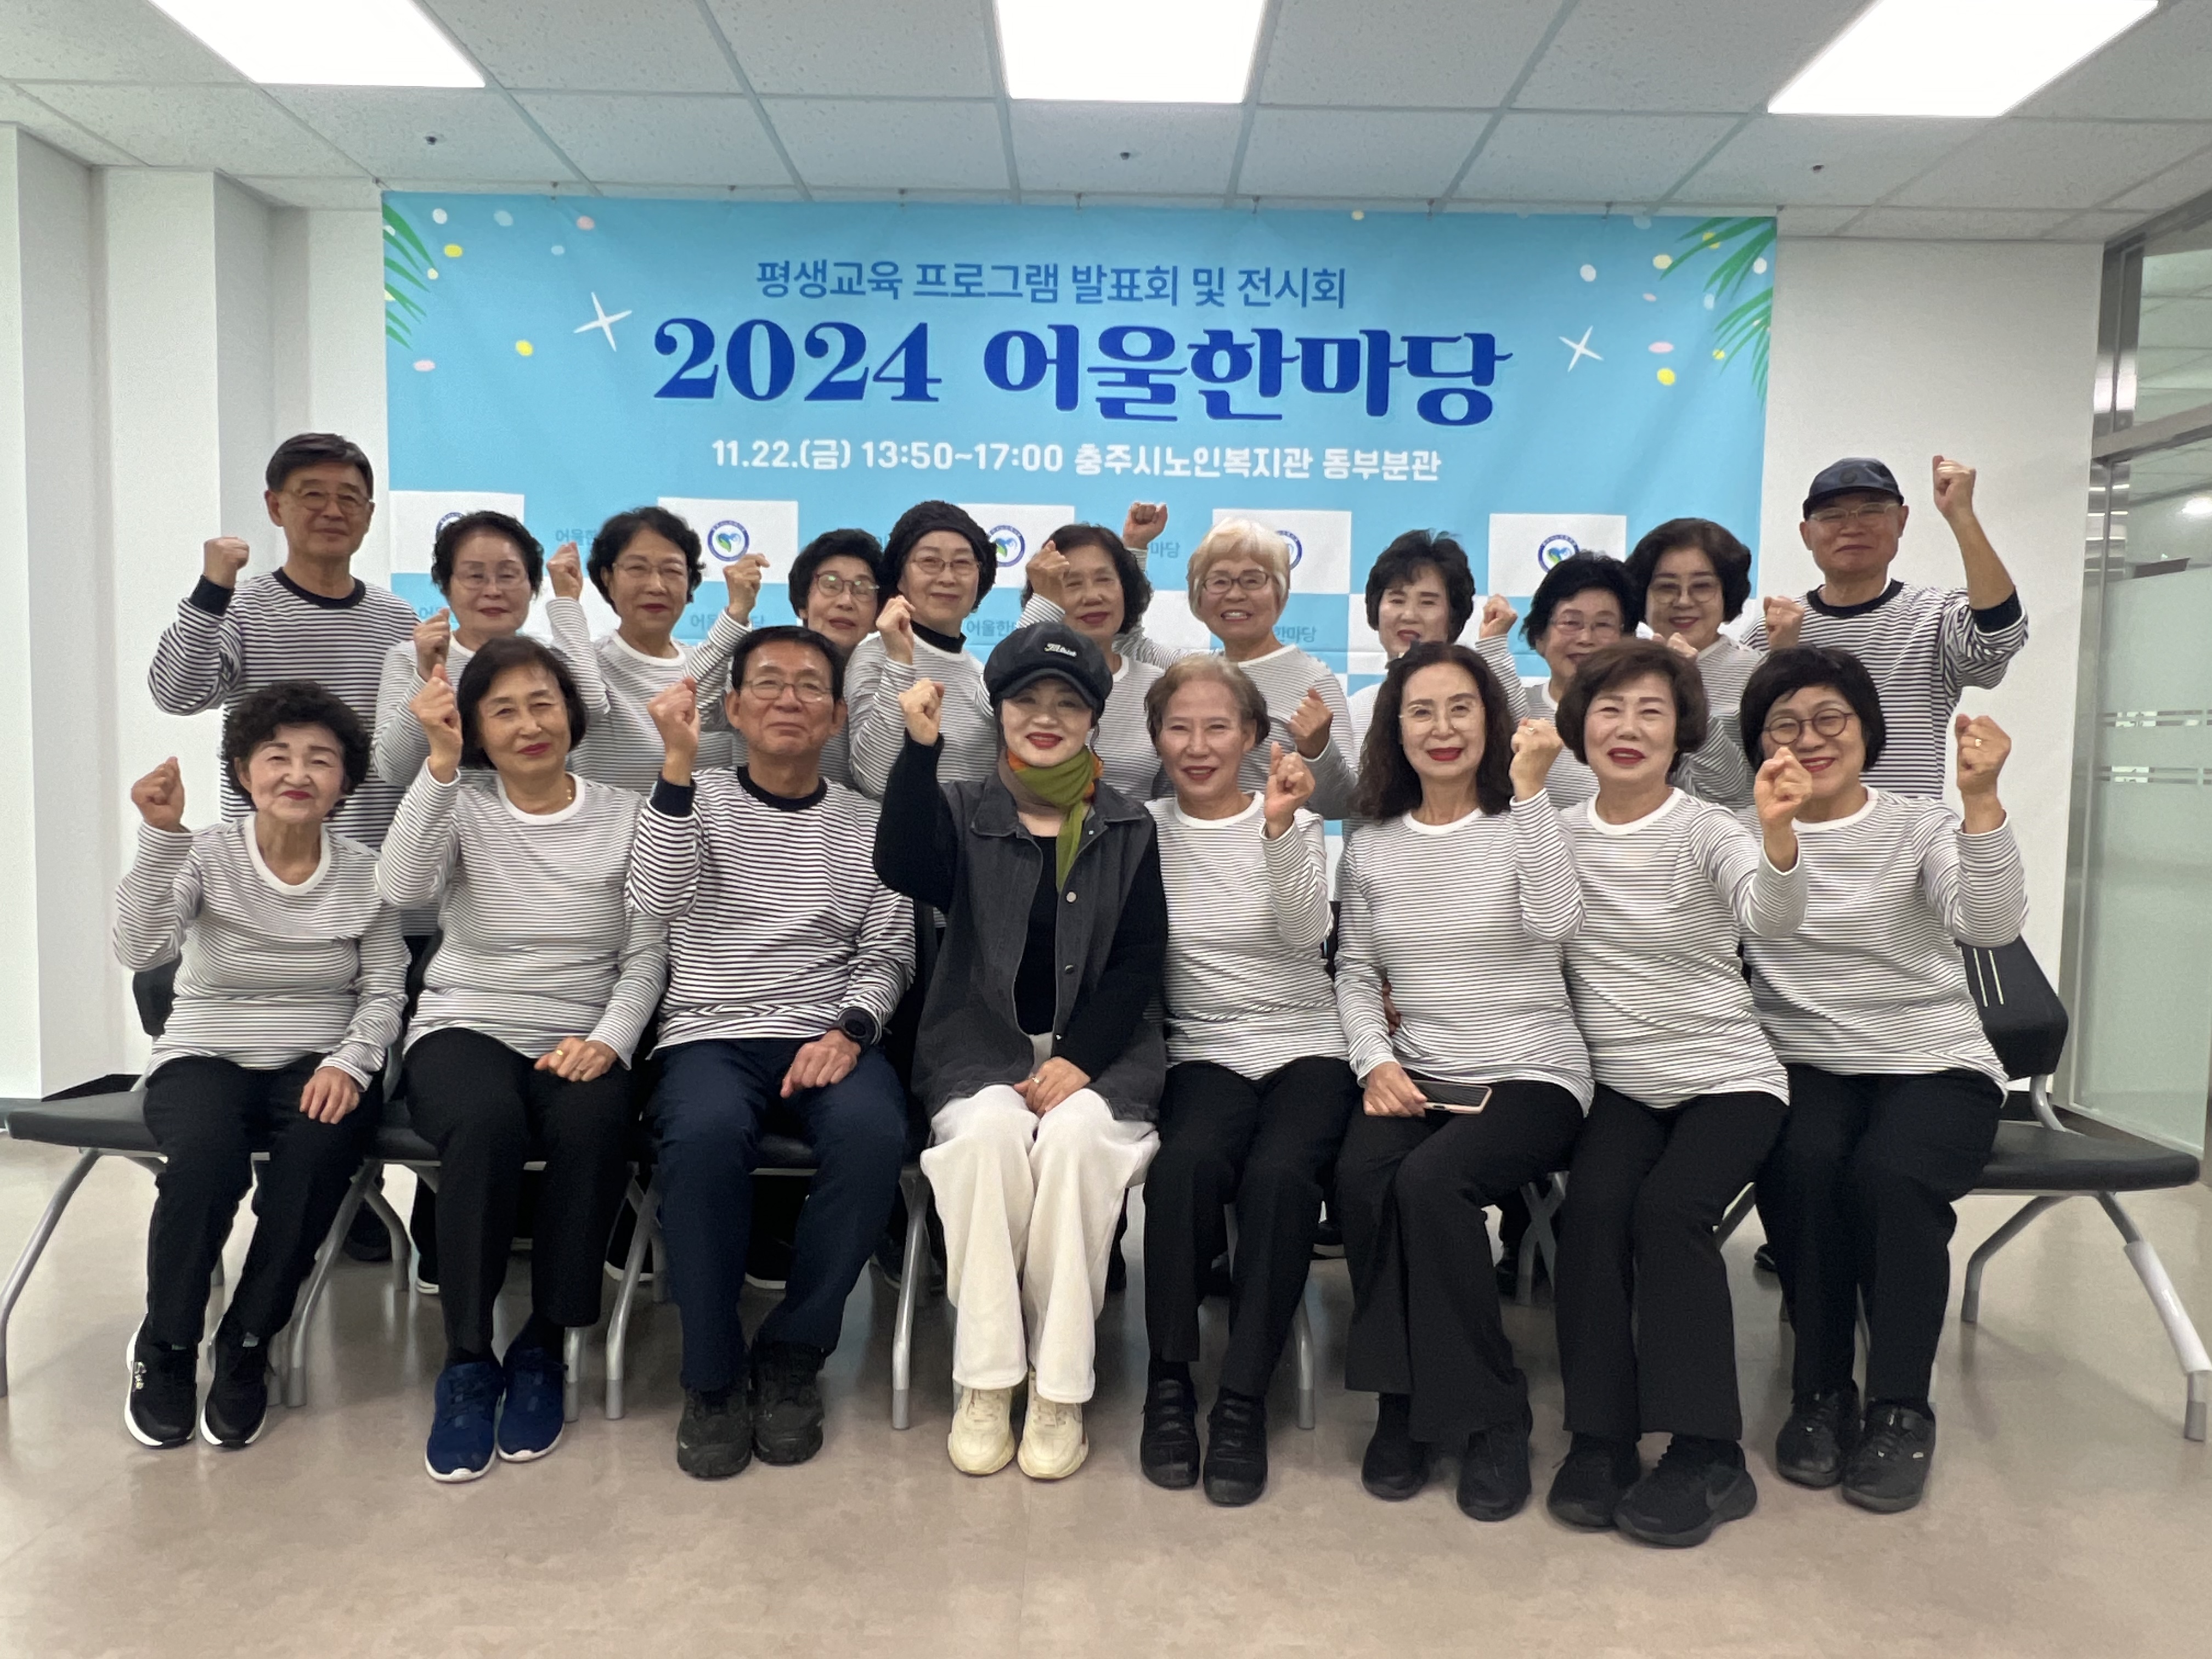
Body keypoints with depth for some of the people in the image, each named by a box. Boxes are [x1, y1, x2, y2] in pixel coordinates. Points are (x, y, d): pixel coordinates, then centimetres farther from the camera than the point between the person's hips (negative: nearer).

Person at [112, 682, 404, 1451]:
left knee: (321, 1149, -34)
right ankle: (166, 1347, -4)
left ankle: (246, 1347, -10)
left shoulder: (364, 873, 2)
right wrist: (161, 837, -28)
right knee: (207, 1155, -34)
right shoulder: (206, 856, -2)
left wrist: (350, 1062, -17)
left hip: (317, 1065, 1)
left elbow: (383, 993, 1)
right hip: (205, 1056, 0)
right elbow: (140, 950, -18)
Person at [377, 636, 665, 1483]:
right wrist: (440, 762, -23)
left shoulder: (624, 817, 7)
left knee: (596, 1123, -34)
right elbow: (402, 889, -16)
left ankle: (542, 1349, -13)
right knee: (488, 1121, -35)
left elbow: (646, 955, 3)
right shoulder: (461, 810, 6)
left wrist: (609, 1039, -14)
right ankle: (467, 1361, -17)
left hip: (578, 1042, 0)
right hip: (464, 1028, 0)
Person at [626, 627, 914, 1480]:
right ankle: (713, 1375, -13)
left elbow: (887, 956, 9)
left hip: (828, 1040, 1)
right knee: (706, 1132, -35)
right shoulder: (696, 799, 9)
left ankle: (791, 1356, -10)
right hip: (711, 1035, -1)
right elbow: (655, 900, -10)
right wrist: (678, 764, -19)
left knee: (873, 1132, -32)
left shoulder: (868, 826, 13)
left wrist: (850, 1030, -11)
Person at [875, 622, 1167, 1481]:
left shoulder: (1128, 829, 9)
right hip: (980, 1043, 0)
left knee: (1075, 1134, -31)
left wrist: (1078, 1059, -11)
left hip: (1097, 1050, 0)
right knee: (987, 1131, -31)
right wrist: (920, 749, -22)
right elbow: (904, 871, -12)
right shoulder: (963, 809, 9)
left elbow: (1139, 962, 2)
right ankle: (985, 1381, -18)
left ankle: (1060, 1389, -20)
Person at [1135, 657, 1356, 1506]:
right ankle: (1169, 1380, -13)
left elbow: (1307, 933, -13)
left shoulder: (1294, 824, 4)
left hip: (1306, 1047, 0)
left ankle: (1244, 1401, -16)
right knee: (1187, 1162, -32)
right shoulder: (1146, 831, 6)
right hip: (1205, 1052, 0)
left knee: (1279, 1174, -30)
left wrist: (1280, 830, -26)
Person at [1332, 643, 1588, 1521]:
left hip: (1531, 1076, -3)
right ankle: (1403, 1403, -9)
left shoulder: (1524, 824, -1)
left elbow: (1554, 923, -21)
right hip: (1416, 1078, 3)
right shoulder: (1372, 846, 10)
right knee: (1360, 1177, -29)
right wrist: (1375, 1060, -5)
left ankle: (1489, 1416, -10)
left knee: (1430, 1180, -32)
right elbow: (1355, 971, 13)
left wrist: (1530, 787, -23)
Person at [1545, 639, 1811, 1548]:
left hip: (1726, 1077, -2)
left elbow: (1770, 919, -28)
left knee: (1669, 1209, -25)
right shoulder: (1556, 837, 3)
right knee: (1593, 1208, -23)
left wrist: (1779, 829, -49)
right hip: (1618, 1080, 3)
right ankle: (1600, 1437, -9)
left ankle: (1706, 1453, -10)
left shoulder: (1707, 831, -9)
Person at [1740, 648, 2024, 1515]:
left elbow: (1992, 924, -17)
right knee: (1802, 1164, -31)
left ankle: (1900, 1408, -11)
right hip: (1805, 1066, 1)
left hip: (1935, 1065, 0)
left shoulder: (1922, 828, 2)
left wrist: (1981, 801, -29)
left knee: (1888, 1176, -31)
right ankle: (1820, 1391, -10)